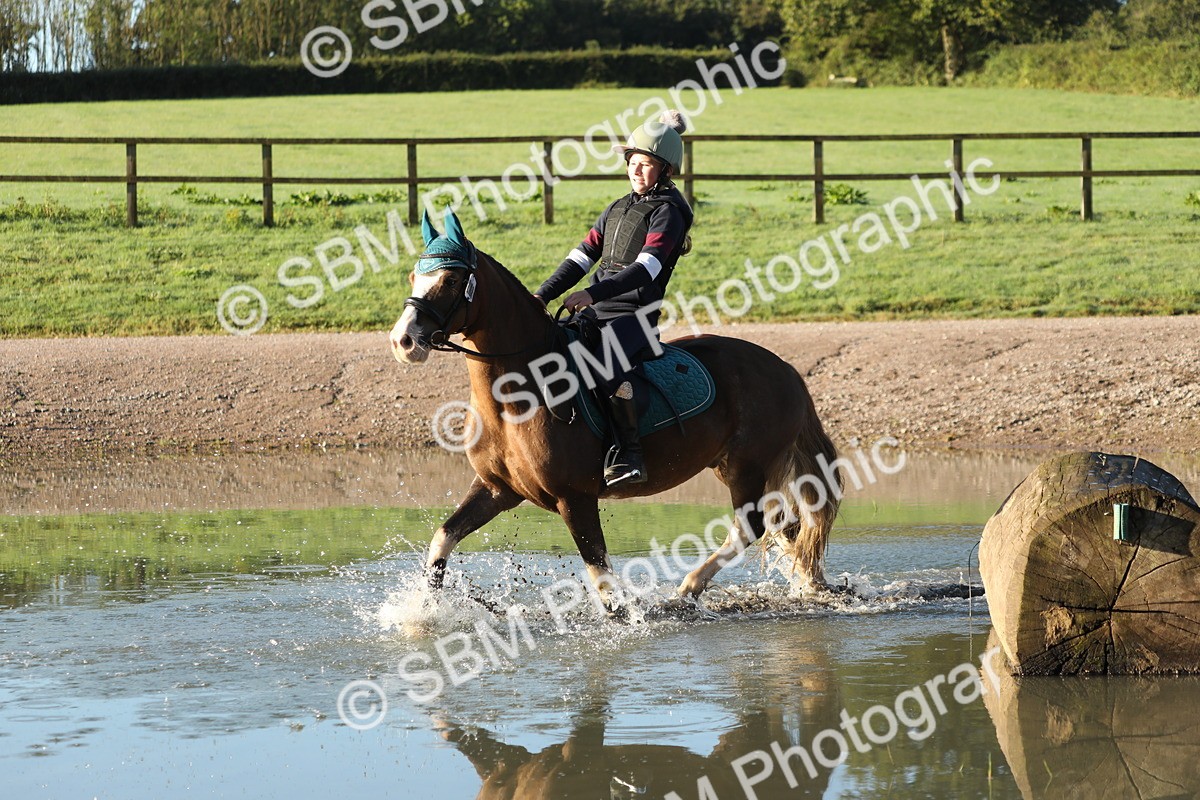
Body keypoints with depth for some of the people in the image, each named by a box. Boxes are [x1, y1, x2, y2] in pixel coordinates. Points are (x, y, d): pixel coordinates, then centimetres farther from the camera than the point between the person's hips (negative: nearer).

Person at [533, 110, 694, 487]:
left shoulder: (667, 213, -5)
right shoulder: (617, 209, 20)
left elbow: (646, 268, -19)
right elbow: (581, 257, 18)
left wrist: (593, 293, -29)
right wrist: (543, 295, 6)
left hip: (635, 317, -9)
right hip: (597, 313, 9)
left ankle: (629, 456, -34)